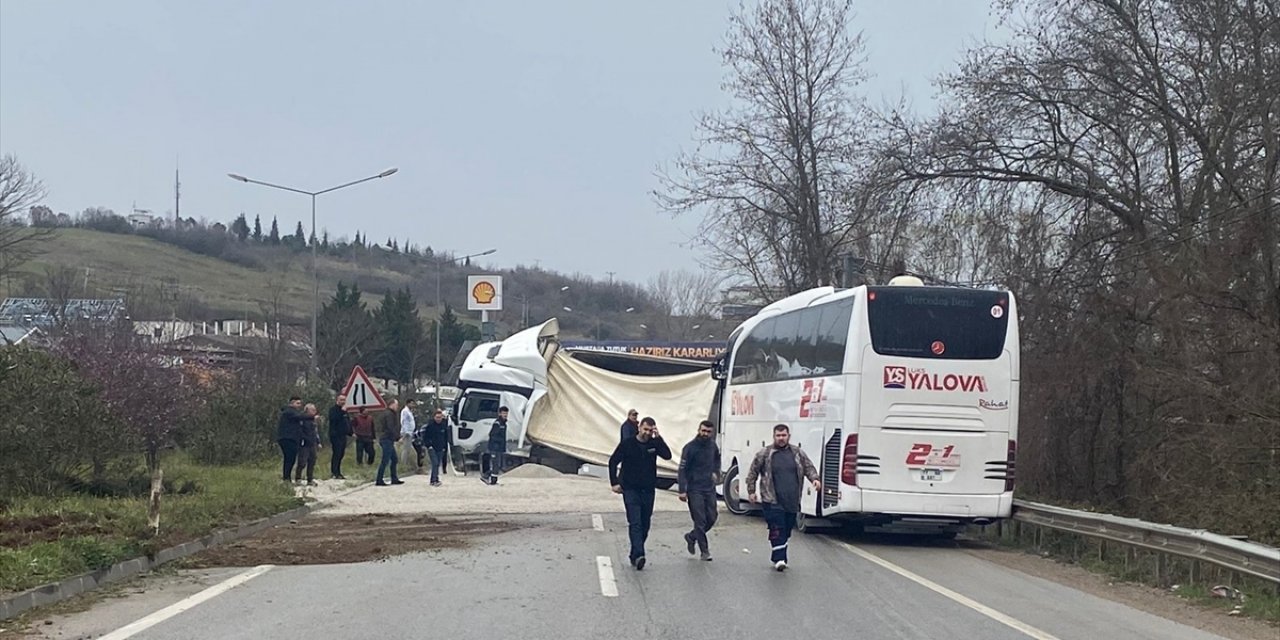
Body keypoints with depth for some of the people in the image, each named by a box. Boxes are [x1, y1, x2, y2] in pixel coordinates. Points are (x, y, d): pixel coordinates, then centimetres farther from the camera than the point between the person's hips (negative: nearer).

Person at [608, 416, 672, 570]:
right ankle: (638, 555, -27)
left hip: (648, 490, 4)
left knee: (645, 525, 8)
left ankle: (634, 555, 20)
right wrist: (614, 482, -6)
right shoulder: (627, 444, -4)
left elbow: (667, 455, -14)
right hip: (631, 490, -4)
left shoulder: (654, 444, 2)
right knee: (635, 523, -16)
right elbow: (613, 462, 0)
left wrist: (658, 438, -18)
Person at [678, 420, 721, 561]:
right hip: (695, 489, -6)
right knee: (700, 521, -6)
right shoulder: (690, 448, -12)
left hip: (710, 488, 6)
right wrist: (682, 490, -19)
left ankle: (692, 537, 29)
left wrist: (716, 472, 13)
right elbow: (682, 470, -12)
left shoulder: (713, 446, 6)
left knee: (711, 518, 6)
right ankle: (704, 551, 1)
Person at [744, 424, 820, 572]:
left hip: (792, 502, 4)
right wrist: (751, 491, 5)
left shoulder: (798, 453, 10)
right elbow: (753, 472, 8)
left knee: (787, 530, 10)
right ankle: (779, 559, -13)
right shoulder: (764, 454, 1)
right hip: (773, 501, -4)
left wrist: (815, 478, -5)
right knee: (777, 530, -12)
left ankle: (776, 557, 23)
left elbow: (809, 467, 14)